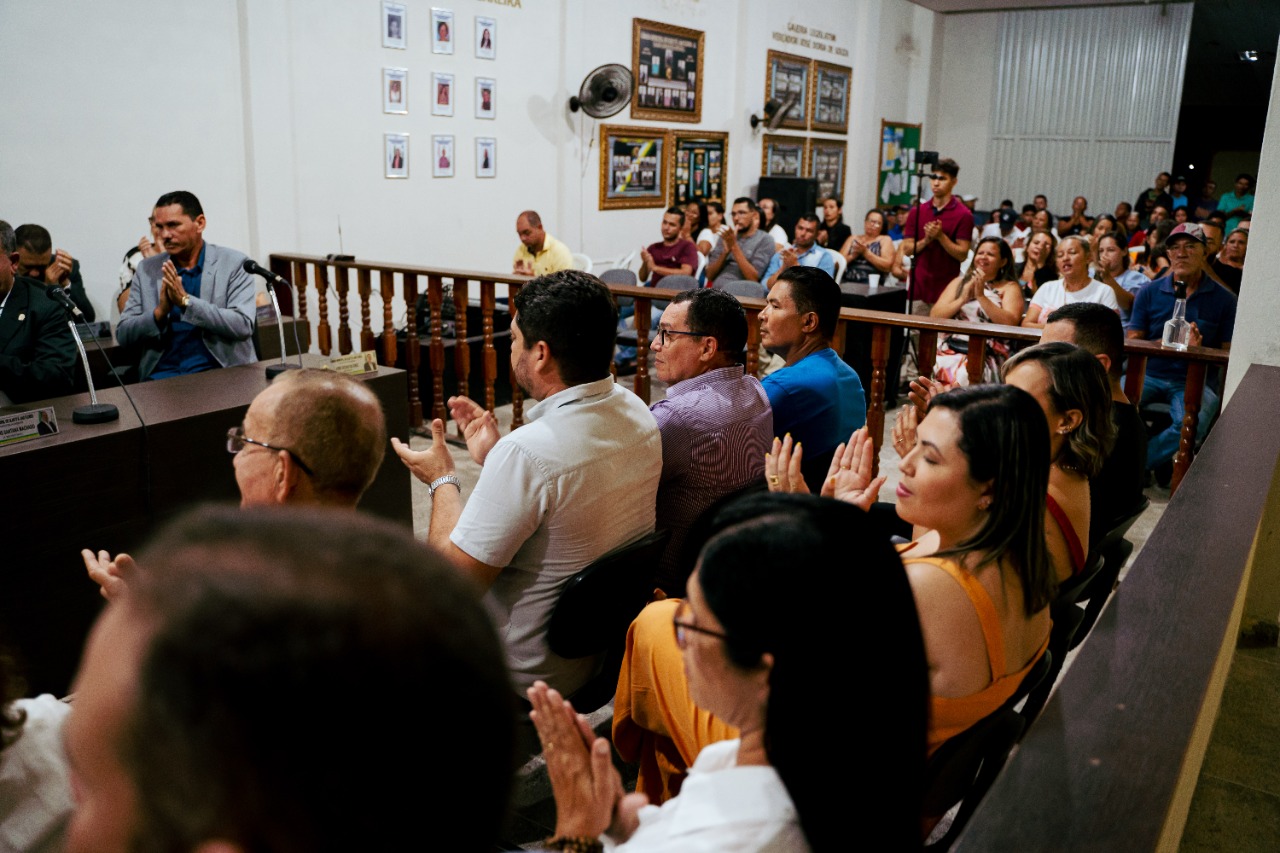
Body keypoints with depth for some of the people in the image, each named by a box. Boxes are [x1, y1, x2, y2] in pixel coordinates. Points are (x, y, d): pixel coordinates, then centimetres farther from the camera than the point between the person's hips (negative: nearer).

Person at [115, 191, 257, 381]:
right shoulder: (147, 269, 10)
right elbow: (122, 335, 7)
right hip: (162, 374, 3)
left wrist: (186, 300, -17)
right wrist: (160, 312, -11)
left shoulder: (233, 263, 1)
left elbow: (243, 326, -11)